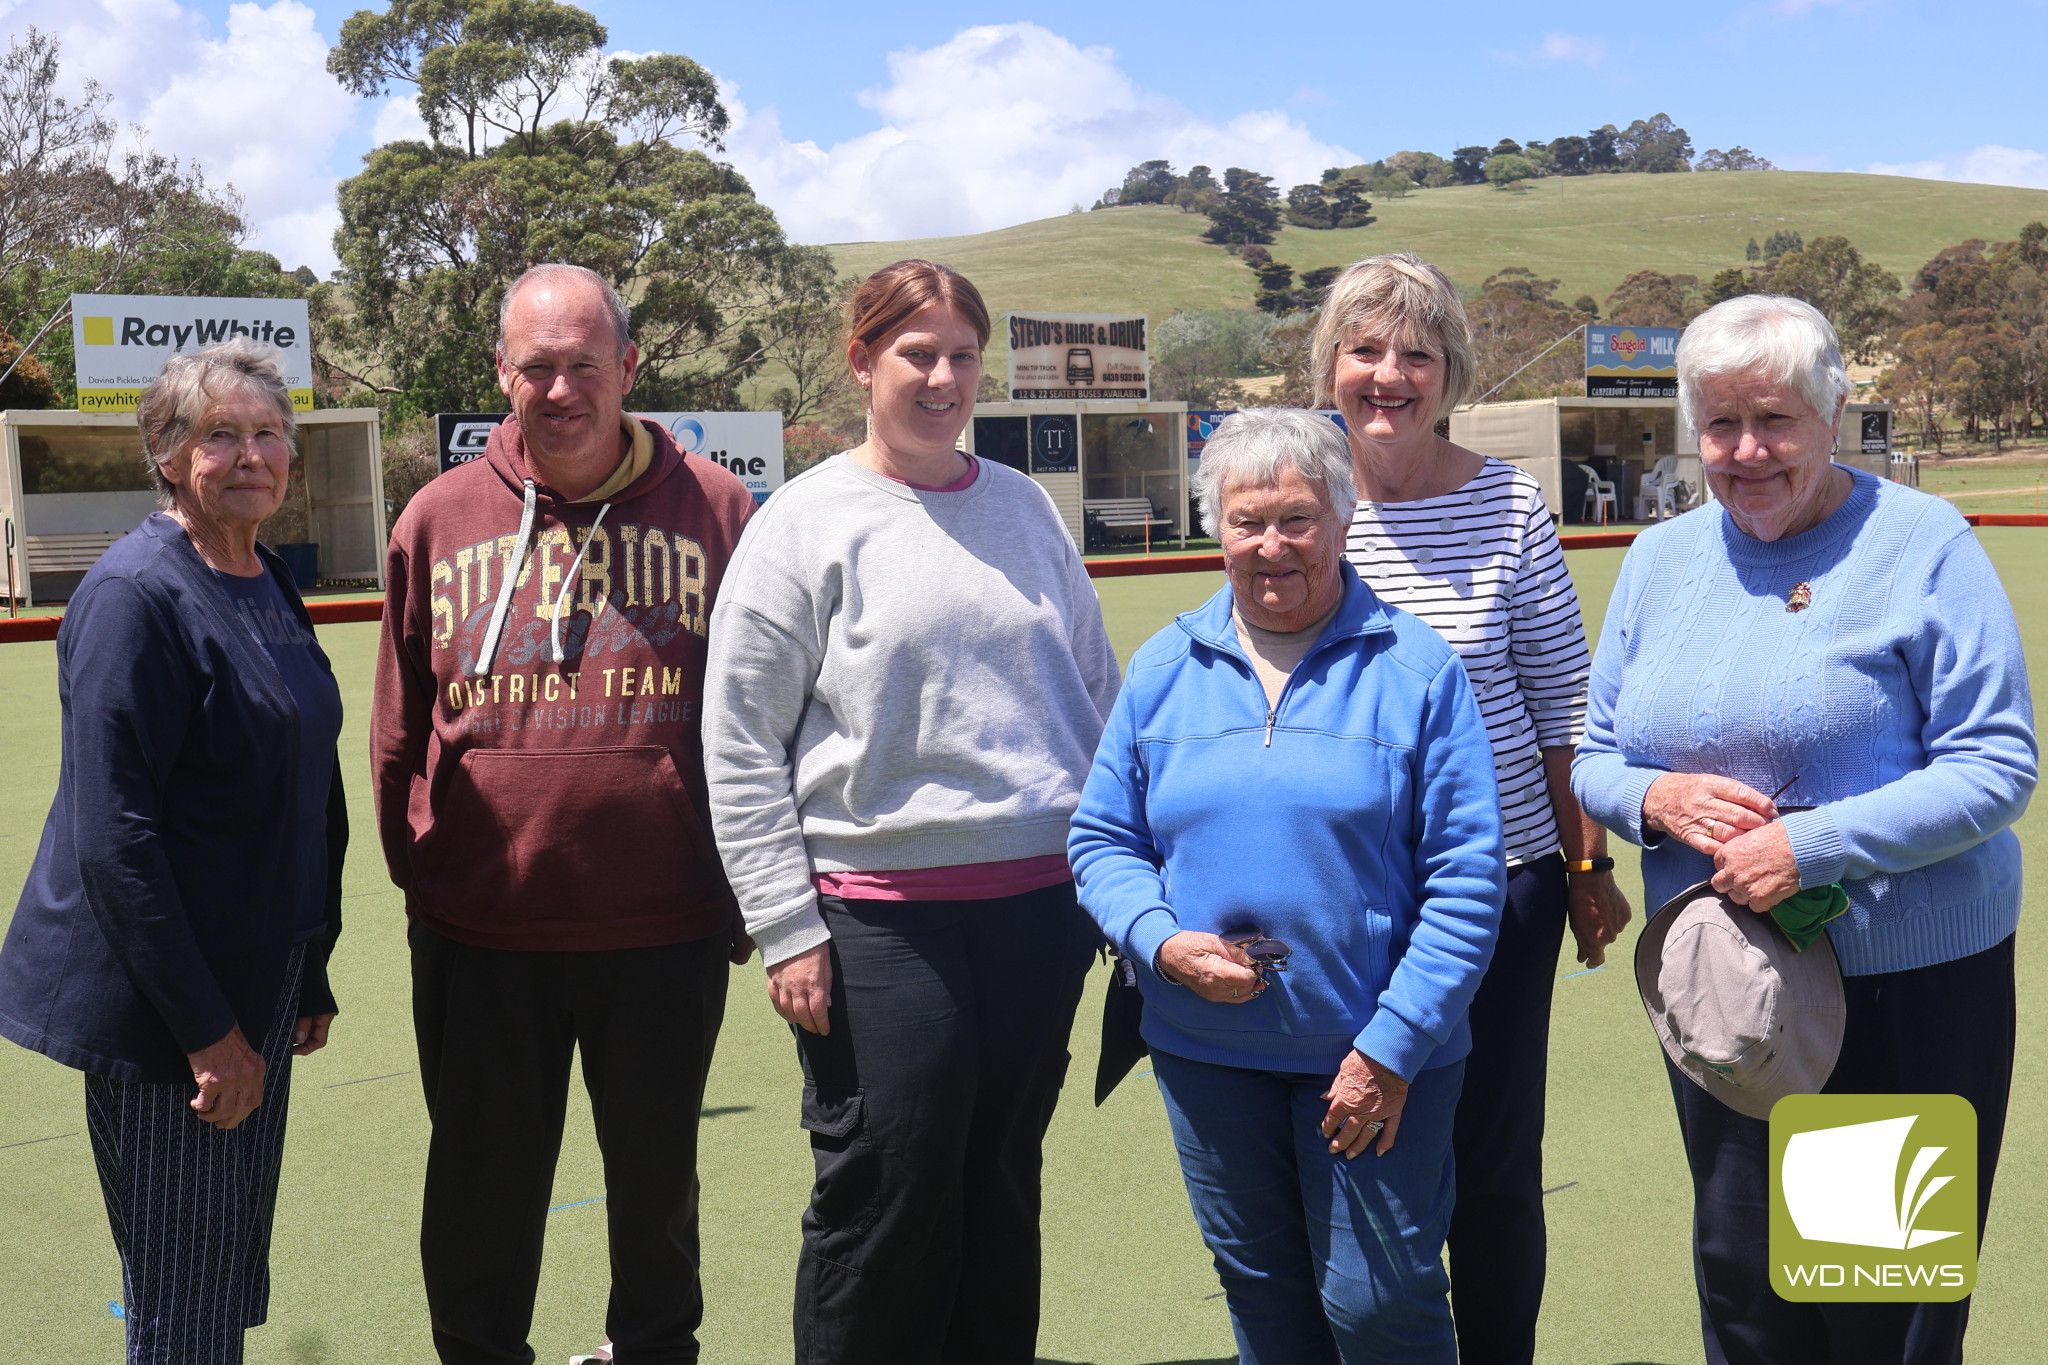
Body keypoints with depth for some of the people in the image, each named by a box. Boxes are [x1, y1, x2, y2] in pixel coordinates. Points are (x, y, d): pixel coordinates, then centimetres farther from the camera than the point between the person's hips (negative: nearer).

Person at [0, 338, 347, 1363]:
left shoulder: (269, 585, 10)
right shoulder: (136, 593, -17)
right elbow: (112, 835, -21)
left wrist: (309, 974, 17)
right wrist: (207, 1028, -21)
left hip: (257, 985, 8)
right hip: (161, 1007, -8)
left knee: (235, 1277, 19)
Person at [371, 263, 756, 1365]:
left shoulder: (714, 510, -2)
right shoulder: (441, 517, 2)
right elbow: (400, 727, 9)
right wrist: (416, 870, 9)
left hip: (669, 935, 0)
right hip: (481, 933, 1)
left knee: (658, 1187, 19)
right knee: (481, 1201, 15)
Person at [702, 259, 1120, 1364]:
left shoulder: (1024, 506, 10)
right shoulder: (806, 523, -3)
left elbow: (1097, 690, 17)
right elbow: (739, 744, -5)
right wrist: (786, 930, -9)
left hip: (1040, 902, 4)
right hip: (881, 918, -4)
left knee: (1005, 1192, 14)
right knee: (886, 1204, 1)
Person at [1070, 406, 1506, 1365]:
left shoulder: (1415, 668, -6)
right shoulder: (1164, 668, 4)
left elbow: (1466, 876, -8)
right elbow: (1102, 840, 7)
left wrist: (1392, 1046, -13)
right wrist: (1162, 943, -12)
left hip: (1378, 1058, -3)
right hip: (1209, 1052, 3)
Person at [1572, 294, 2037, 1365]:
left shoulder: (1921, 544, -8)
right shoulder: (1661, 558, 7)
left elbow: (1998, 766, -12)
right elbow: (1594, 760, 11)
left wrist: (1810, 846, -22)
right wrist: (1655, 798, -12)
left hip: (1910, 984, -4)